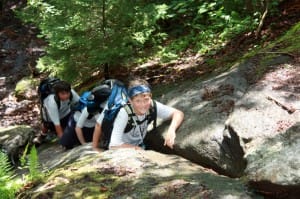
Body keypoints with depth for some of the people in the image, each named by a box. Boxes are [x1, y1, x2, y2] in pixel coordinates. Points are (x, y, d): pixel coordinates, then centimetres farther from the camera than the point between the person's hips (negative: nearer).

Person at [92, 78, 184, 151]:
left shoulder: (153, 106, -22)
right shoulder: (124, 113, -34)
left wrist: (171, 130, -38)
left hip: (139, 145, 4)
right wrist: (137, 148, -31)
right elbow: (113, 146, -38)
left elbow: (178, 113, -20)